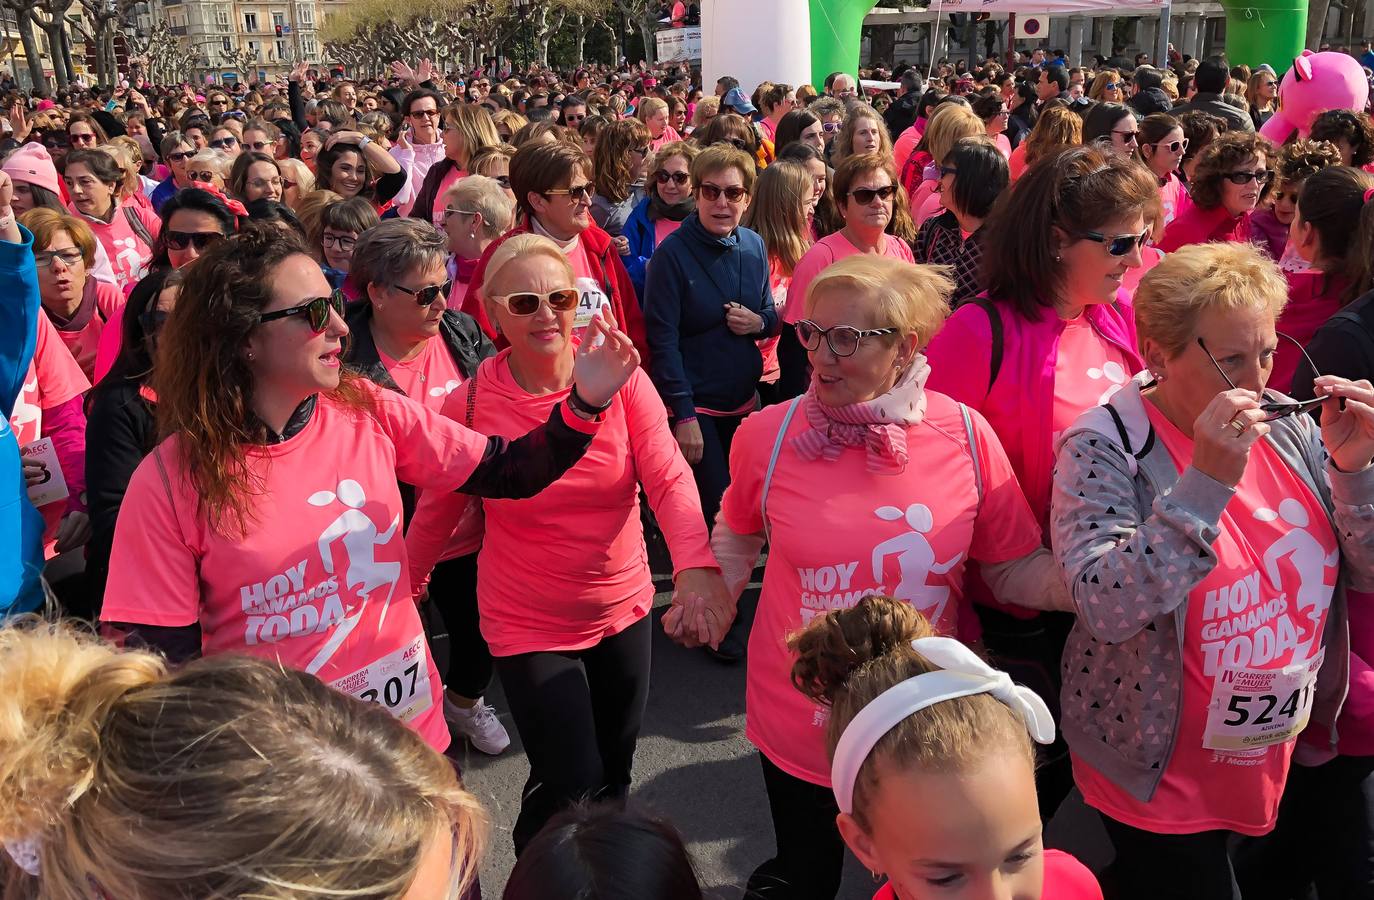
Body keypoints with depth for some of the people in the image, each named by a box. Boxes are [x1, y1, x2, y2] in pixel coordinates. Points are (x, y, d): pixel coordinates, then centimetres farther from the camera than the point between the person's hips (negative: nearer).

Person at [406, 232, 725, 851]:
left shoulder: (620, 378, -12)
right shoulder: (470, 403, -14)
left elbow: (669, 477, -21)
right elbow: (437, 513, -1)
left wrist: (695, 563, -37)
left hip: (624, 608, 3)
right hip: (527, 624, -2)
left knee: (614, 775, 20)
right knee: (571, 786, -4)